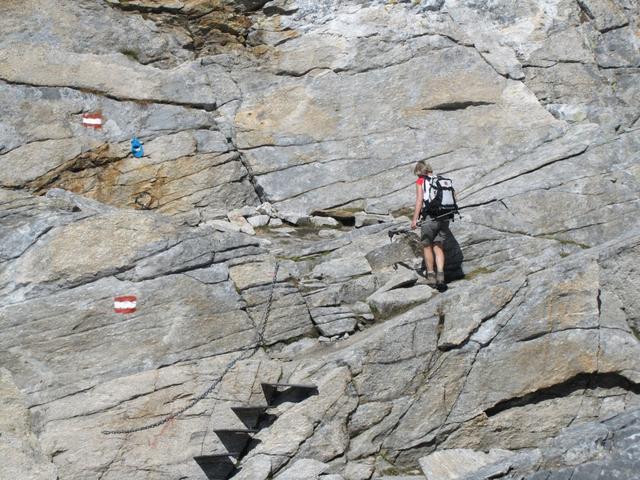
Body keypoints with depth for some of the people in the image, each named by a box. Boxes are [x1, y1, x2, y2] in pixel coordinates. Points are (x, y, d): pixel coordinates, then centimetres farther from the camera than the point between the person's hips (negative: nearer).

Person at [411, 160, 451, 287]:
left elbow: (419, 200, -9)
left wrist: (415, 219, -11)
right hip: (444, 218, 4)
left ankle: (431, 275, 4)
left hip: (429, 217, -4)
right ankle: (440, 274, -6)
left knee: (427, 246, 8)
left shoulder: (421, 181, 0)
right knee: (438, 247, 10)